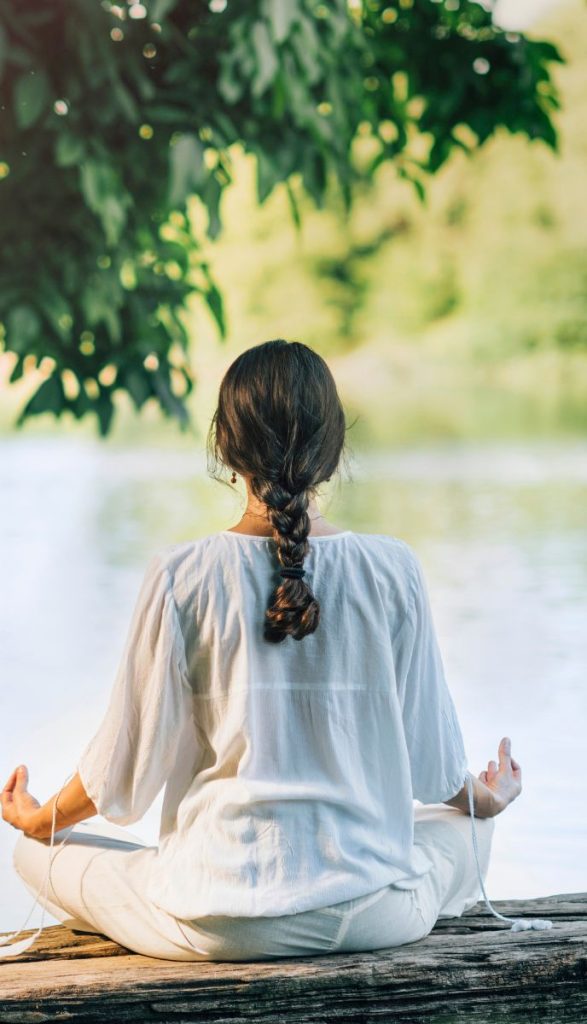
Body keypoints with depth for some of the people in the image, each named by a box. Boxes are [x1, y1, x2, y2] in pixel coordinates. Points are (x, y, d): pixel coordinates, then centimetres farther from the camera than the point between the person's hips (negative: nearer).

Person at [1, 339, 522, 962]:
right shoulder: (392, 570, -7)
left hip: (220, 926, -1)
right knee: (465, 828, 33)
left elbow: (130, 756, -3)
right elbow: (429, 757, 1)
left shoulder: (182, 577, -11)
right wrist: (483, 800, 25)